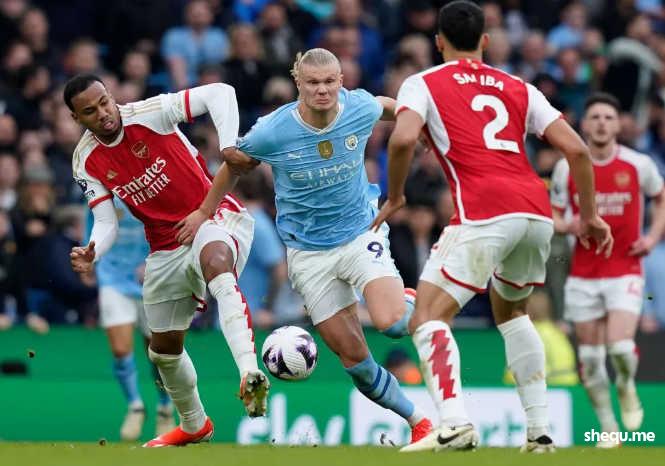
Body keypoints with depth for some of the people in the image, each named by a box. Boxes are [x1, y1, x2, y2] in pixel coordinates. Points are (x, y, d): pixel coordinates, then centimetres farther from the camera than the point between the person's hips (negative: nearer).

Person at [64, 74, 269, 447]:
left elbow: (220, 93, -21)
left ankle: (249, 375, -57)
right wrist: (91, 254, -23)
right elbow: (106, 223, -2)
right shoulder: (87, 162, -2)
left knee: (214, 259, -43)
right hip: (167, 246, 7)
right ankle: (194, 427, 44)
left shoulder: (148, 115, -17)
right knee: (164, 349, 15)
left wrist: (229, 146, -33)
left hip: (214, 218, -6)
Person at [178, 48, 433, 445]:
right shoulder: (271, 132, -18)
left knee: (392, 321, -25)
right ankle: (418, 420, 19)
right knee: (353, 357, -1)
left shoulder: (362, 109, -14)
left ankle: (412, 304, 13)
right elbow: (236, 163, 2)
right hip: (309, 252, 0)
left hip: (360, 232, 0)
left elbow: (386, 106, 12)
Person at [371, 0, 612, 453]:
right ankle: (540, 429, 22)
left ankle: (454, 424, -27)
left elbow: (403, 140, -9)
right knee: (511, 311, 29)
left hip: (484, 214, -6)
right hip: (538, 212, 6)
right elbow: (576, 148, 14)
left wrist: (395, 196, 6)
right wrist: (589, 215, 22)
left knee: (429, 317, -4)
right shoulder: (518, 88, 23)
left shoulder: (423, 85, 11)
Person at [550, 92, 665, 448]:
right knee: (589, 355, 1)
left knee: (620, 346, -19)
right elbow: (553, 216, 9)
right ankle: (607, 426, 17)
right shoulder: (567, 168, 0)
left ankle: (627, 388, 15)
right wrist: (570, 225, -14)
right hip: (583, 275, 2)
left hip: (625, 271, -2)